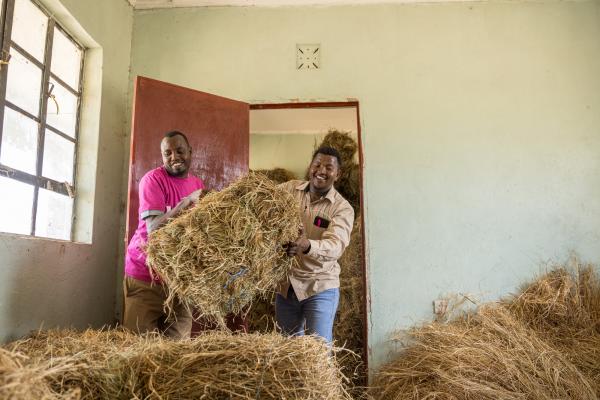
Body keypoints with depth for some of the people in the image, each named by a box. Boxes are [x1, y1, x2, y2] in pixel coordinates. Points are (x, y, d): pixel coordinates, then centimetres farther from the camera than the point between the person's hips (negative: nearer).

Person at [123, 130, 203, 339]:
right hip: (146, 273, -4)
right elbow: (153, 229, -20)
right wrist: (186, 203, -29)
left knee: (179, 340, 6)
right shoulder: (153, 179, -9)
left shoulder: (198, 184, 9)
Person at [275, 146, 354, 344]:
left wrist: (307, 245, -48)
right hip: (285, 284, 4)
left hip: (320, 287, -4)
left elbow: (336, 245, -27)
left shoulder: (342, 208, -12)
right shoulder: (289, 189, 0)